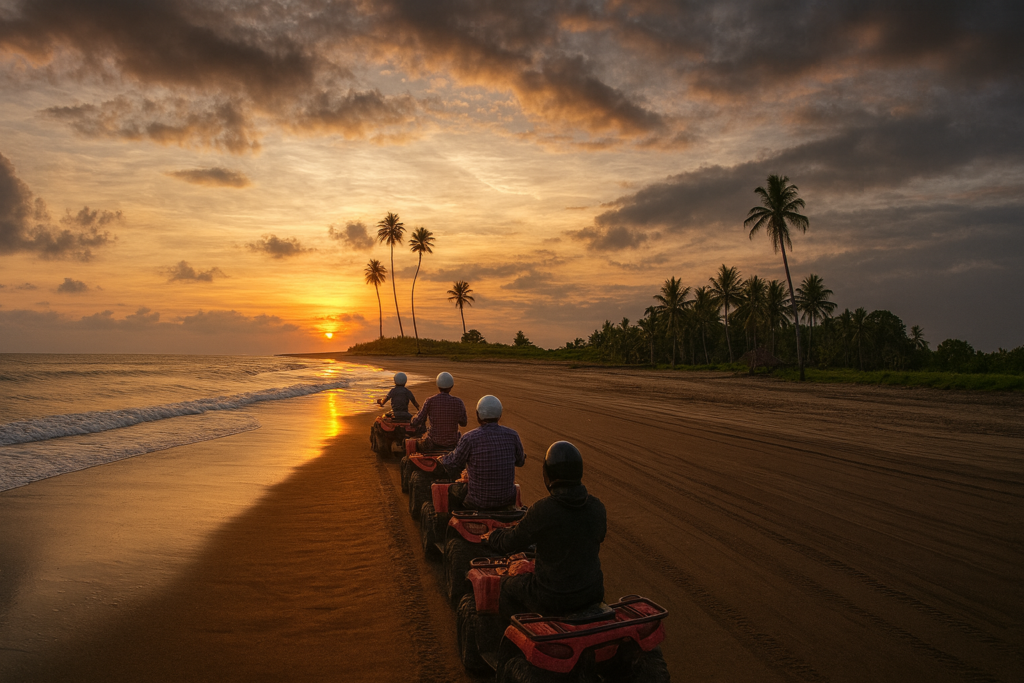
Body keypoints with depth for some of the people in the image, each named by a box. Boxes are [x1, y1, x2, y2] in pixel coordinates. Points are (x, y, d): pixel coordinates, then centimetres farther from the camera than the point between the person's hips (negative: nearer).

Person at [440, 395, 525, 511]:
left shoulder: (469, 438, -19)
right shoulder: (512, 435, -9)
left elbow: (451, 465, -7)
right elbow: (520, 462, 7)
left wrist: (442, 459, 15)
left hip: (478, 502, -3)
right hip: (507, 499, 3)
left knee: (452, 490, 27)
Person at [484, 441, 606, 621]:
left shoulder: (542, 511, -24)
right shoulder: (598, 508, -10)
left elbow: (509, 544, -10)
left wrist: (492, 537, 13)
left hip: (553, 599, -4)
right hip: (592, 593, 4)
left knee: (508, 586, 25)